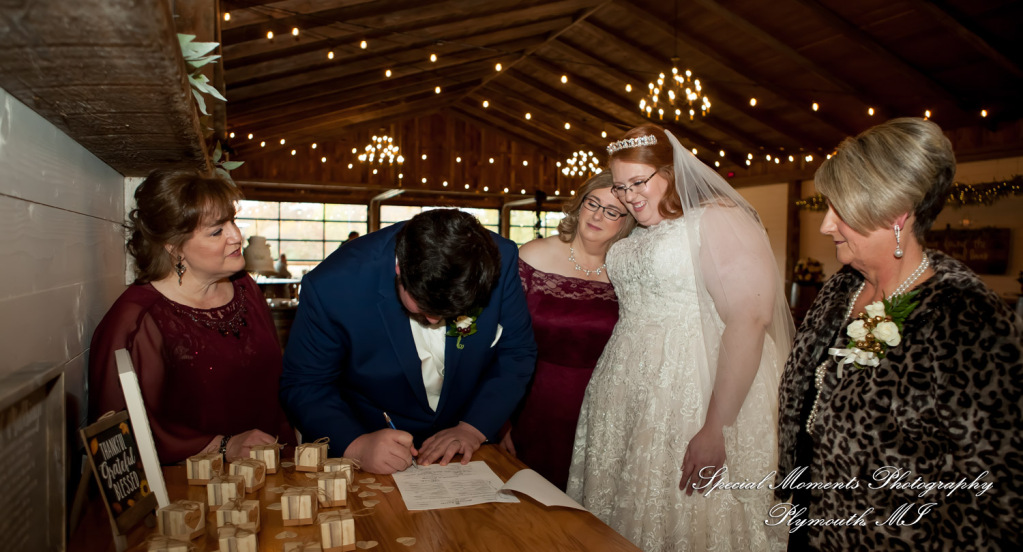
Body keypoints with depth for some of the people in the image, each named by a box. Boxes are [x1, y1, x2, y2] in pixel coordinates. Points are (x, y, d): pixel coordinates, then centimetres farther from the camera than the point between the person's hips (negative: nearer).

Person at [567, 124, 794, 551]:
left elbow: (748, 321, -21)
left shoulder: (718, 219, -12)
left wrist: (716, 429, -24)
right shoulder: (637, 234, 15)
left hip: (695, 396, -7)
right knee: (627, 516, 14)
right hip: (631, 395, 7)